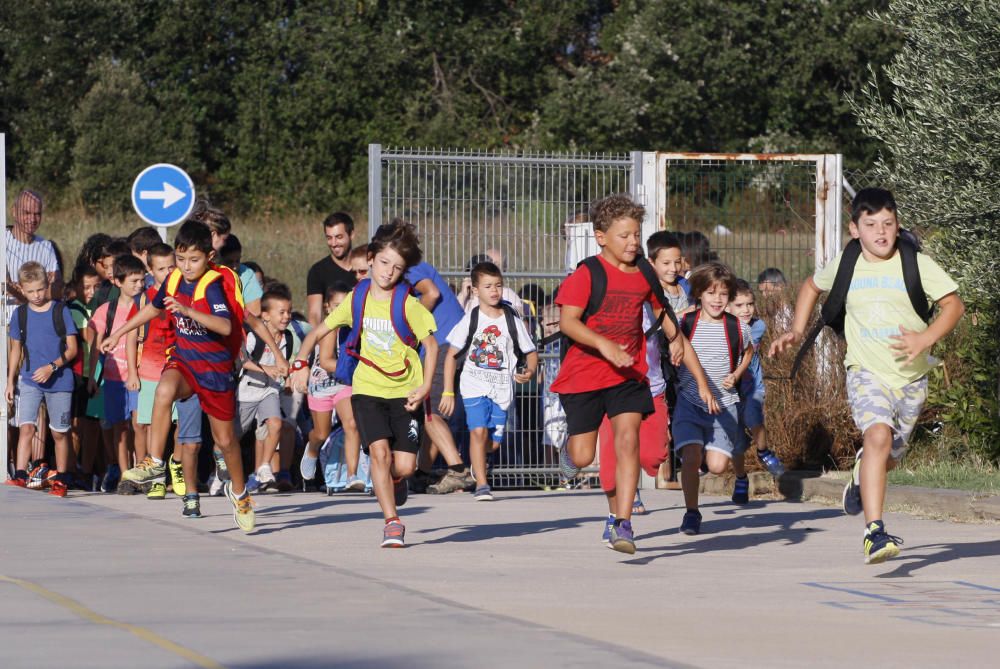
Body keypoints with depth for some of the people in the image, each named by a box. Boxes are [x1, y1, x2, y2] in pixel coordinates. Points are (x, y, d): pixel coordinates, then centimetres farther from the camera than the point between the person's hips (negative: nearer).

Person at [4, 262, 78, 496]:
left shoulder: (60, 311, -3)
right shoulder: (20, 314, 5)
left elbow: (72, 349, -2)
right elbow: (16, 350, 14)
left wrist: (52, 367, -16)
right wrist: (10, 382, 10)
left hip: (59, 380, -1)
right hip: (29, 380, 1)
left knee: (59, 432, 6)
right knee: (25, 427, -13)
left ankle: (60, 479, 16)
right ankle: (20, 476, -16)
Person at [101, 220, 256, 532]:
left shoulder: (212, 286, -19)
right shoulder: (173, 280, -1)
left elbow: (226, 326, -35)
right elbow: (153, 308, 21)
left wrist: (187, 310, -46)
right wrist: (118, 334, 27)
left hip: (215, 365, -4)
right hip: (183, 360, 4)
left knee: (225, 439, 8)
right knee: (164, 390, -34)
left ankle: (238, 491, 35)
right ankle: (154, 463, -31)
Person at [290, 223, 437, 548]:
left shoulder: (408, 304, -9)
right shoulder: (356, 299, -1)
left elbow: (430, 344, -1)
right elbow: (320, 331, 9)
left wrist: (424, 388, -11)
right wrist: (301, 362, -7)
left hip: (405, 392, -1)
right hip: (367, 389, 1)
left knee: (405, 465, -6)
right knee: (379, 450, -21)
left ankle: (392, 482, 33)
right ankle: (392, 523, -12)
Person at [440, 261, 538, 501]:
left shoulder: (512, 320, 4)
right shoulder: (470, 319, 0)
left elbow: (531, 352, 11)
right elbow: (451, 355, 3)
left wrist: (530, 371, -12)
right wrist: (448, 392, -3)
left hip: (501, 389, 2)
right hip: (474, 386, -2)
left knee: (494, 442, 3)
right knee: (478, 431, -19)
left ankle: (477, 463, 37)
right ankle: (481, 484, -13)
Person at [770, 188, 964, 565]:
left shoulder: (917, 264, -7)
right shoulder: (844, 265, -1)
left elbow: (953, 305, -4)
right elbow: (812, 287, 20)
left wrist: (925, 339, -20)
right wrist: (797, 331, 9)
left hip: (911, 376, 2)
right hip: (867, 372, -2)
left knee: (889, 457, 15)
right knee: (878, 436, -28)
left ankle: (862, 475, 54)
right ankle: (874, 533, -34)